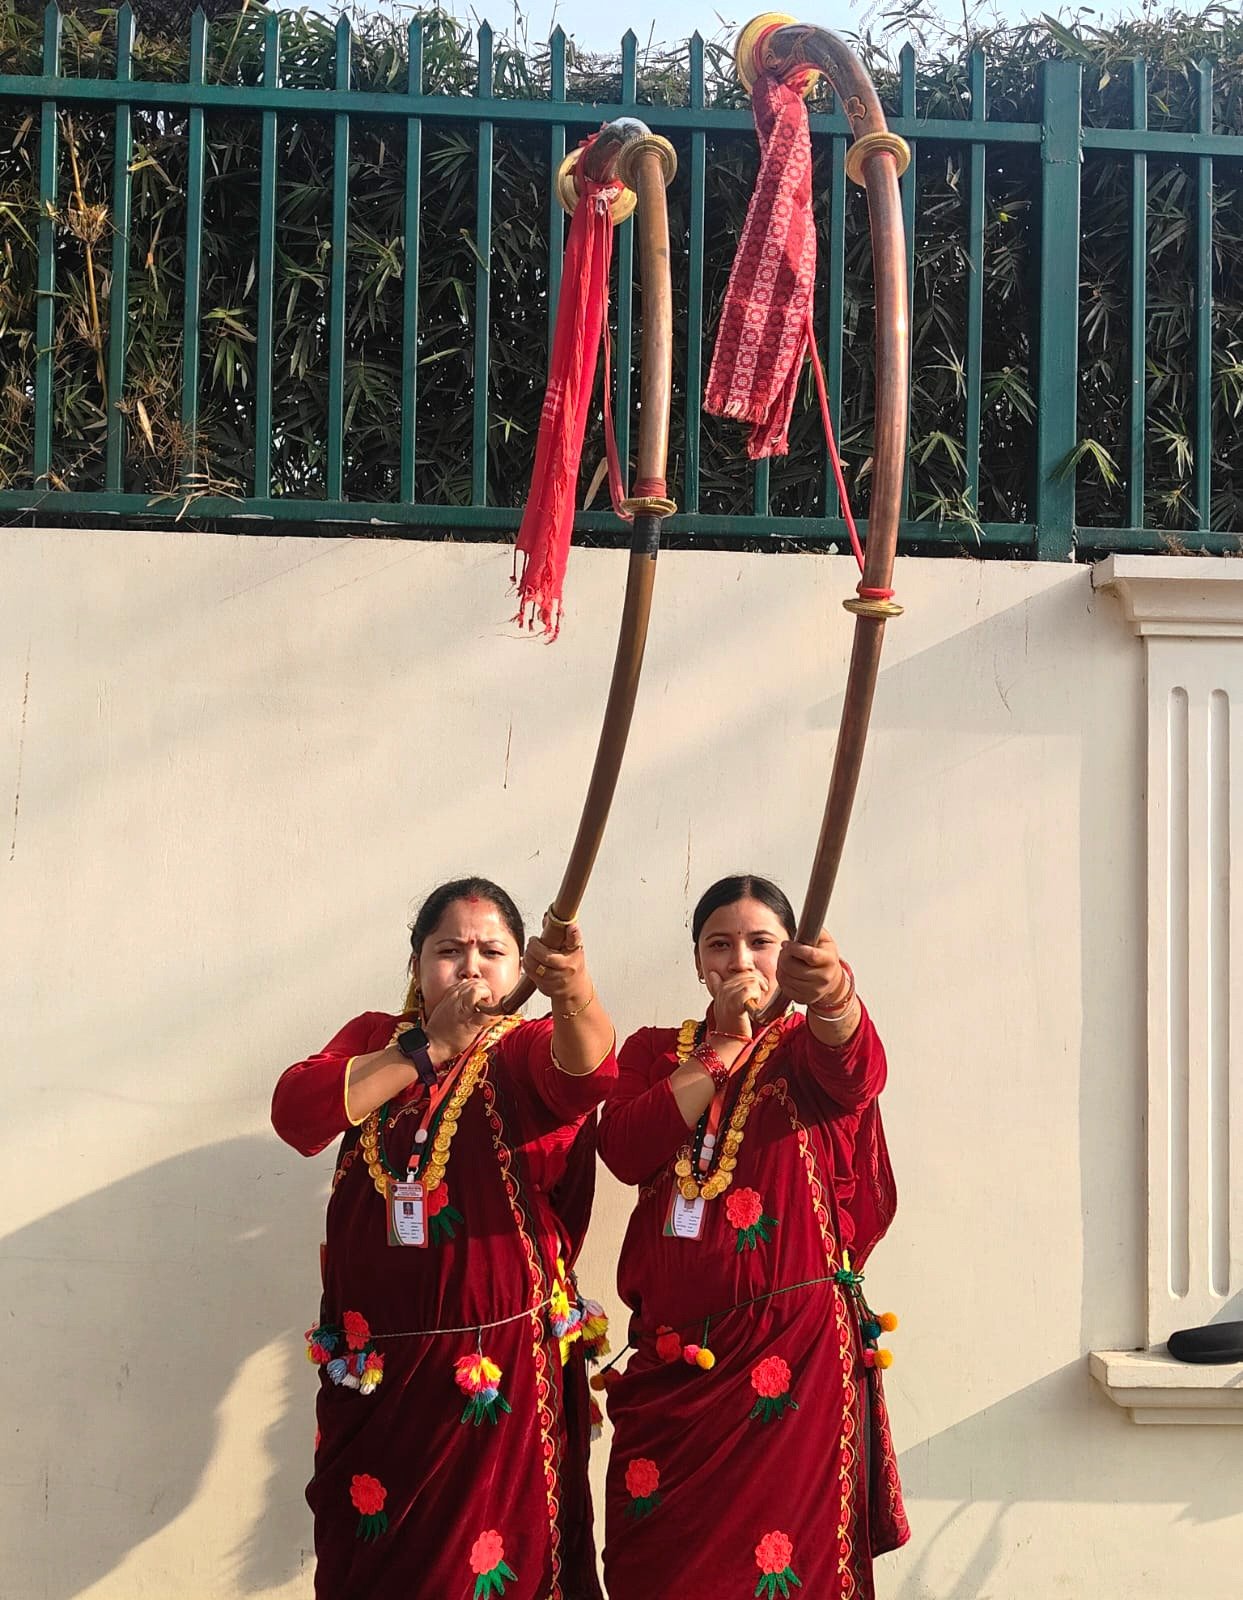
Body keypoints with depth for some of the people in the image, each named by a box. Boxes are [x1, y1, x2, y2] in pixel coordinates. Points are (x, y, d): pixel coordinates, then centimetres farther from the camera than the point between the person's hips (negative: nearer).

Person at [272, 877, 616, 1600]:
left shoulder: (532, 1049, 1)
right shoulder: (374, 1039, 10)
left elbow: (588, 1075, -24)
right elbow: (296, 1112, -8)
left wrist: (577, 993, -46)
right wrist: (433, 1046, -12)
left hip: (497, 1365, -3)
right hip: (372, 1366, 3)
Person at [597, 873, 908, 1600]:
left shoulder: (808, 1045, 4)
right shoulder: (655, 1053, 12)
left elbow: (857, 1070, -22)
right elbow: (625, 1151, -8)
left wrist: (832, 990, -45)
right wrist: (725, 1040, -10)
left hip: (795, 1349, -2)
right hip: (671, 1354, 3)